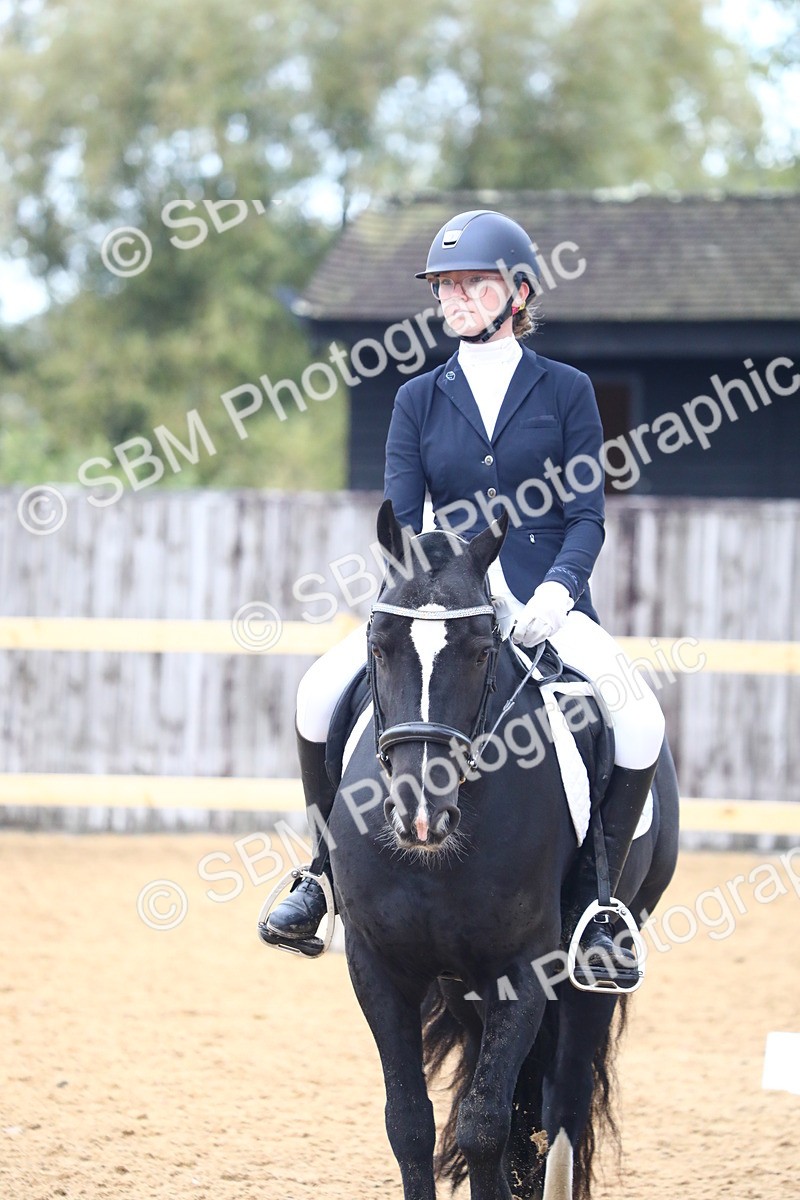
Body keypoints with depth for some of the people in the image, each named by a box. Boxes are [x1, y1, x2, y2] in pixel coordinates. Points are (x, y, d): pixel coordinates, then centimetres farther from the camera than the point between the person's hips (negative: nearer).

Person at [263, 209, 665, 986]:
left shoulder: (565, 391, 5)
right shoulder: (419, 399, 10)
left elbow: (587, 515, 0)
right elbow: (400, 520, 4)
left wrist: (554, 590, -19)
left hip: (547, 602, -2)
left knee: (640, 718, -28)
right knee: (321, 689, -21)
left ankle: (594, 902, -15)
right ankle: (323, 871, -4)